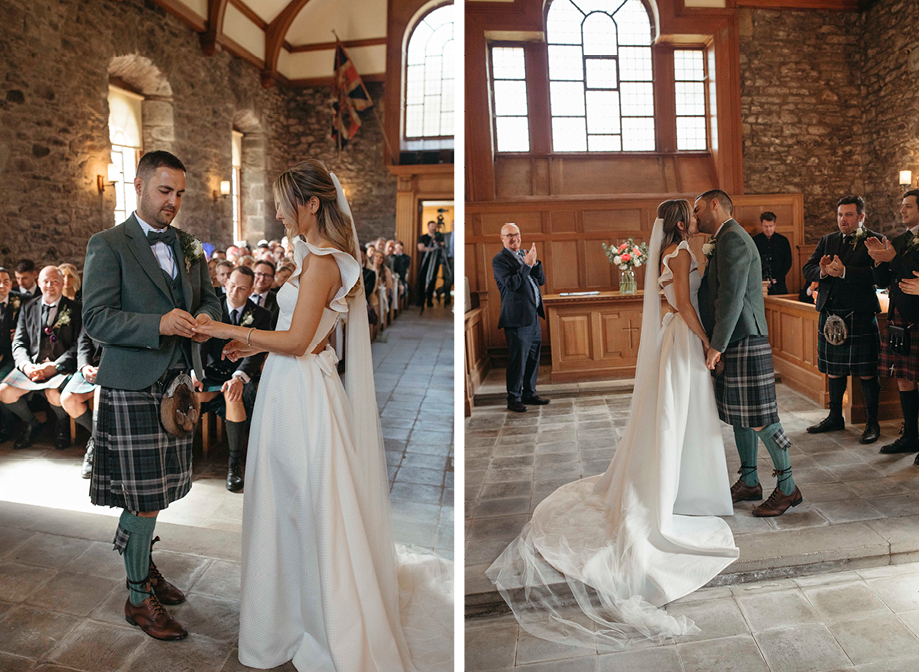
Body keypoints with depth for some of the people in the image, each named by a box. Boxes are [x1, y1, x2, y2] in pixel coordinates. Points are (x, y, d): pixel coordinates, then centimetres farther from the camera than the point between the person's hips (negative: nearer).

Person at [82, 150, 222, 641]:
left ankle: (144, 565, 38)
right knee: (144, 497, 1)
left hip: (175, 386, 6)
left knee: (155, 492, 17)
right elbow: (96, 319, -13)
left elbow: (209, 297, 17)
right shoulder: (107, 245, -7)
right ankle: (138, 596, 18)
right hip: (132, 388, -6)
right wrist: (158, 324, -27)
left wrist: (205, 317, -6)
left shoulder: (188, 245, 12)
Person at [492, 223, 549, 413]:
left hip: (534, 317, 8)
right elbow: (511, 284, -20)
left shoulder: (524, 255, 16)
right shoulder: (499, 260, -7)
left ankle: (529, 394, 26)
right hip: (517, 319, -8)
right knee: (517, 360, -3)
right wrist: (527, 265, -20)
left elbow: (541, 280, 11)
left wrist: (535, 262, -4)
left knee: (533, 358, 14)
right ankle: (514, 399, 7)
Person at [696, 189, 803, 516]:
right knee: (739, 416, 16)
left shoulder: (732, 238, -14)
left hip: (744, 342, -11)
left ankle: (788, 488, 10)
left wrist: (717, 345, -20)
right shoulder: (724, 240, 19)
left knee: (760, 419, -3)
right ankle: (749, 482, 27)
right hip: (734, 343, 11)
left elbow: (732, 296, -21)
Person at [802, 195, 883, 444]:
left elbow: (878, 274, -17)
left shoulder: (875, 241, -2)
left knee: (866, 373, 1)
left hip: (860, 316, -5)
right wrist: (822, 271, -15)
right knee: (834, 370, 14)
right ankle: (835, 417, 28)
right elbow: (808, 270, 6)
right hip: (831, 315, 5)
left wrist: (844, 272, -25)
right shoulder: (827, 241, 14)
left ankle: (872, 423, 14)